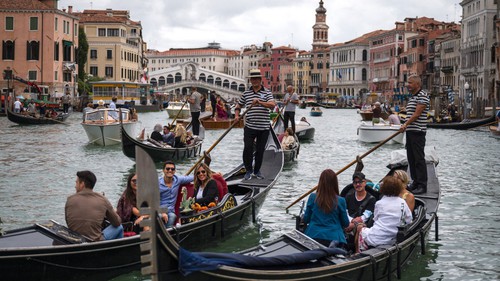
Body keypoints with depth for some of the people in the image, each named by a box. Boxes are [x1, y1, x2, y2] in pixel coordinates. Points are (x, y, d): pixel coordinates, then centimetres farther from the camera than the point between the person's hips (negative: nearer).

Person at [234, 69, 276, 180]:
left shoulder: (266, 92, 1)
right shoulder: (246, 93, 9)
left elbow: (272, 105, -15)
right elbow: (238, 106, 19)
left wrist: (259, 102, -27)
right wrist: (236, 115, 0)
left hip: (263, 128, -1)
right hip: (249, 127, 1)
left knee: (260, 150, 7)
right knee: (247, 148, -8)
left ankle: (257, 171, 23)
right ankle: (248, 170, 8)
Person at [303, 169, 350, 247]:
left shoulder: (312, 198, 0)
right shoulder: (340, 201, -2)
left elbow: (306, 219, 9)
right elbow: (346, 224, 9)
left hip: (313, 236, 1)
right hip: (333, 238, -1)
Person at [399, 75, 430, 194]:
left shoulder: (422, 96, -12)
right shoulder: (412, 97, 18)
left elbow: (417, 113, -19)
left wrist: (406, 124, -21)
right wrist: (405, 126, 16)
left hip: (418, 132, -10)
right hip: (410, 131, 10)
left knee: (419, 158, -9)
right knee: (411, 158, 12)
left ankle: (422, 185, -6)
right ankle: (415, 182, 20)